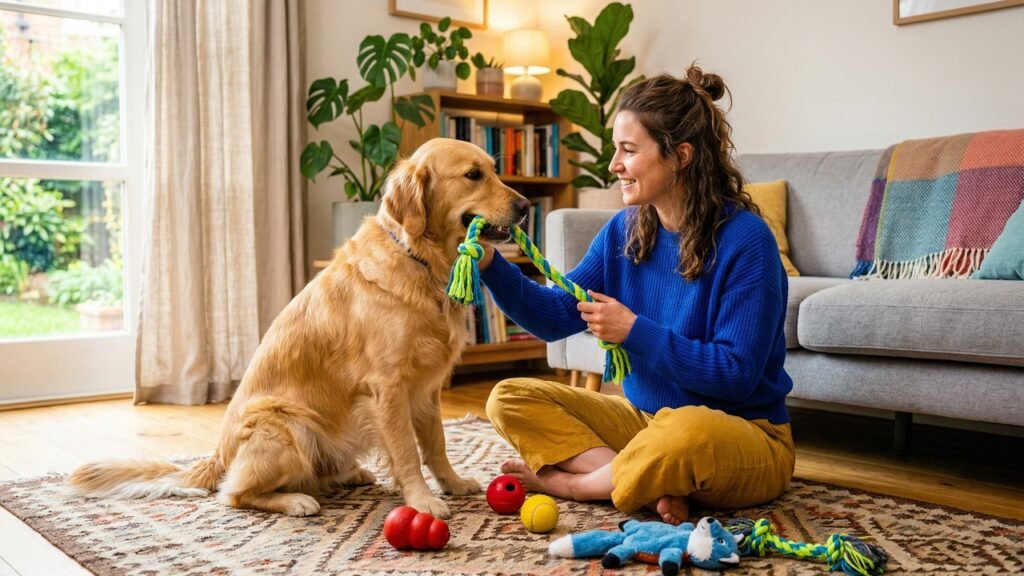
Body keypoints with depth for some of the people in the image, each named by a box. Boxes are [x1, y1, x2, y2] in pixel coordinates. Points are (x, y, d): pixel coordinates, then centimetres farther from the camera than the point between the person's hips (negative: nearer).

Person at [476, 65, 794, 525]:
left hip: (746, 435, -6)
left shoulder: (745, 239, -18)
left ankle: (571, 482, -12)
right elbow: (555, 316, 3)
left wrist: (635, 331, -25)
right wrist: (492, 267, -12)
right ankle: (654, 485, -18)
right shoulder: (625, 229, 1)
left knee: (687, 431, -41)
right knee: (509, 399, -4)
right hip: (646, 416, 7)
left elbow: (736, 375, -22)